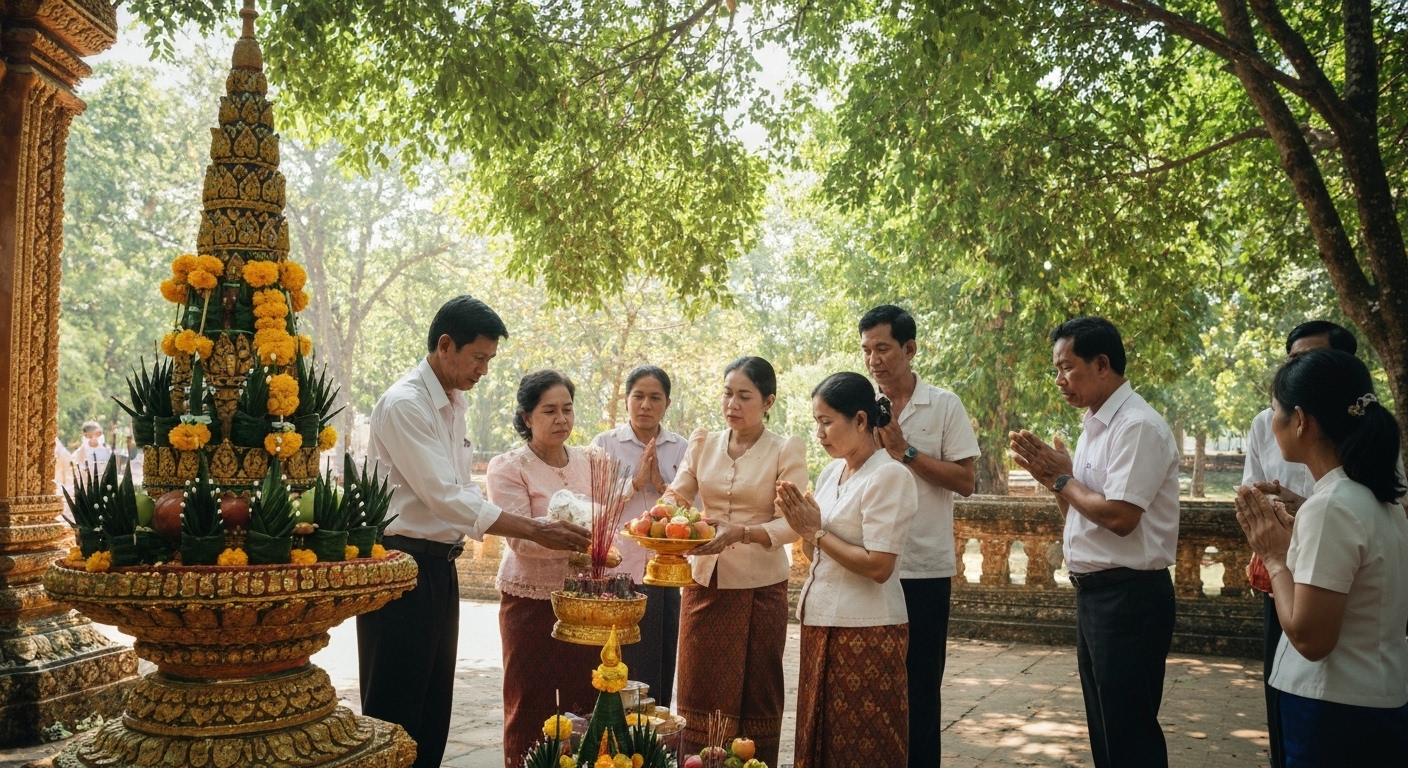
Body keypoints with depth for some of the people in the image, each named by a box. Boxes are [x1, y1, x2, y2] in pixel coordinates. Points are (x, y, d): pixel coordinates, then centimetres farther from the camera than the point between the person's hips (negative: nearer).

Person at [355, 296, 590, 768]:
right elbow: (444, 496, -23)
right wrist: (534, 530, -22)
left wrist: (530, 526, 3)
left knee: (434, 706, 15)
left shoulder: (455, 405, 12)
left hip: (440, 565, 9)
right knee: (395, 710, 0)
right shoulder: (404, 405, -17)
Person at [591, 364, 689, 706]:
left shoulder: (680, 449, 6)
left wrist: (661, 484, -13)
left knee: (660, 672, 8)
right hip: (616, 571, -2)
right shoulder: (605, 444, 1)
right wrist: (636, 482, -14)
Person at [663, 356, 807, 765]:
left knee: (754, 693, 6)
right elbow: (676, 495, 0)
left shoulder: (787, 450, -5)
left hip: (759, 587, -3)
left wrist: (740, 534, -28)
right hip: (704, 581, 3)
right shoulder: (703, 442, 7)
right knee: (699, 689, 8)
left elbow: (790, 524, -12)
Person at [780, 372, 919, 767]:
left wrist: (816, 531, -13)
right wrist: (801, 524, -4)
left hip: (867, 631, -7)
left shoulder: (890, 476, -14)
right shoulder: (831, 472, 10)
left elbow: (878, 567, -21)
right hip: (821, 622, 8)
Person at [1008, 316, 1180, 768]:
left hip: (1128, 595, -9)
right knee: (1104, 729, 18)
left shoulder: (1138, 426, -16)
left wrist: (1062, 479, -10)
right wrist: (1054, 478, 0)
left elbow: (1119, 517, -24)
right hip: (1093, 592, 10)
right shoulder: (1095, 426, 12)